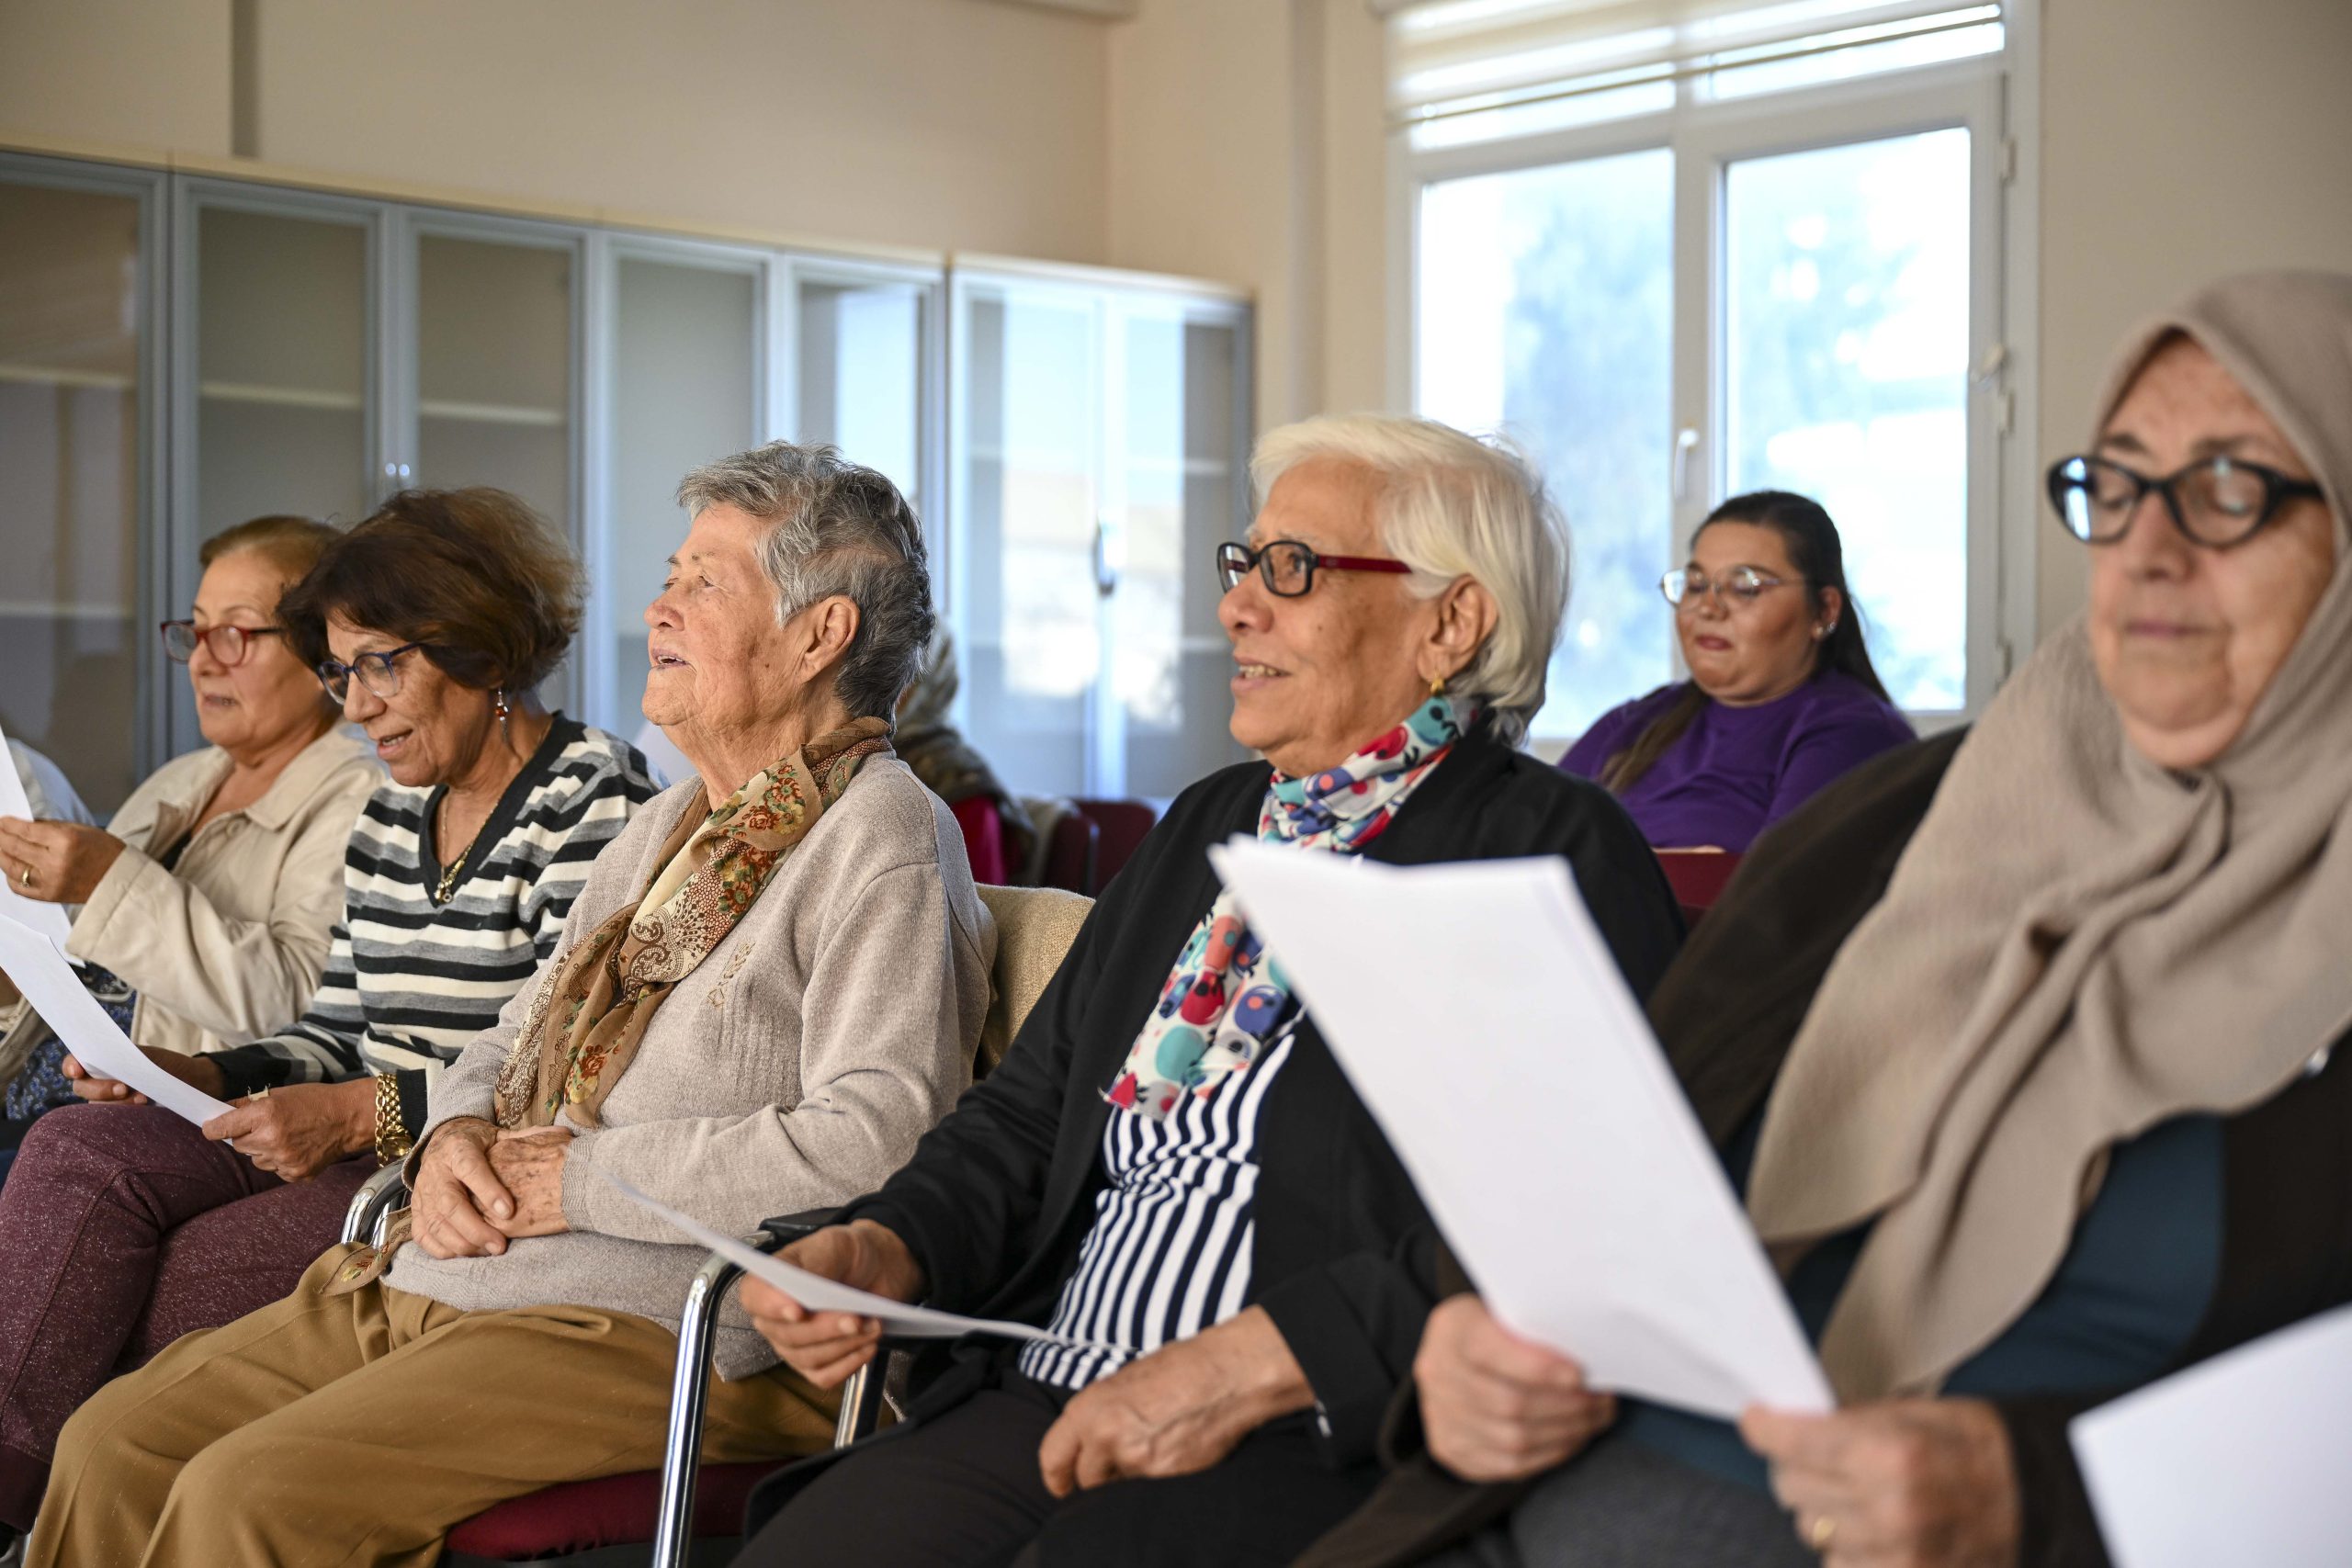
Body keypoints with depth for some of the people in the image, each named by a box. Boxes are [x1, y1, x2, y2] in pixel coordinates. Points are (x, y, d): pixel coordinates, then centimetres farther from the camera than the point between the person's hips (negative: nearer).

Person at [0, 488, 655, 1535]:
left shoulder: (592, 807, -10)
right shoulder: (390, 817, 17)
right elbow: (339, 1029, 18)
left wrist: (365, 1115, -22)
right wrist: (200, 1077, 0)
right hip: (360, 1145, 8)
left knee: (185, 1278, -22)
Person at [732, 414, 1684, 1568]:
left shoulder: (1558, 853, -5)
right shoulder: (1206, 824, 21)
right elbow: (1027, 1112, 22)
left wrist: (1246, 1365, -20)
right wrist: (881, 1251, 1)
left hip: (1329, 1450, -6)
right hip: (1042, 1407, 7)